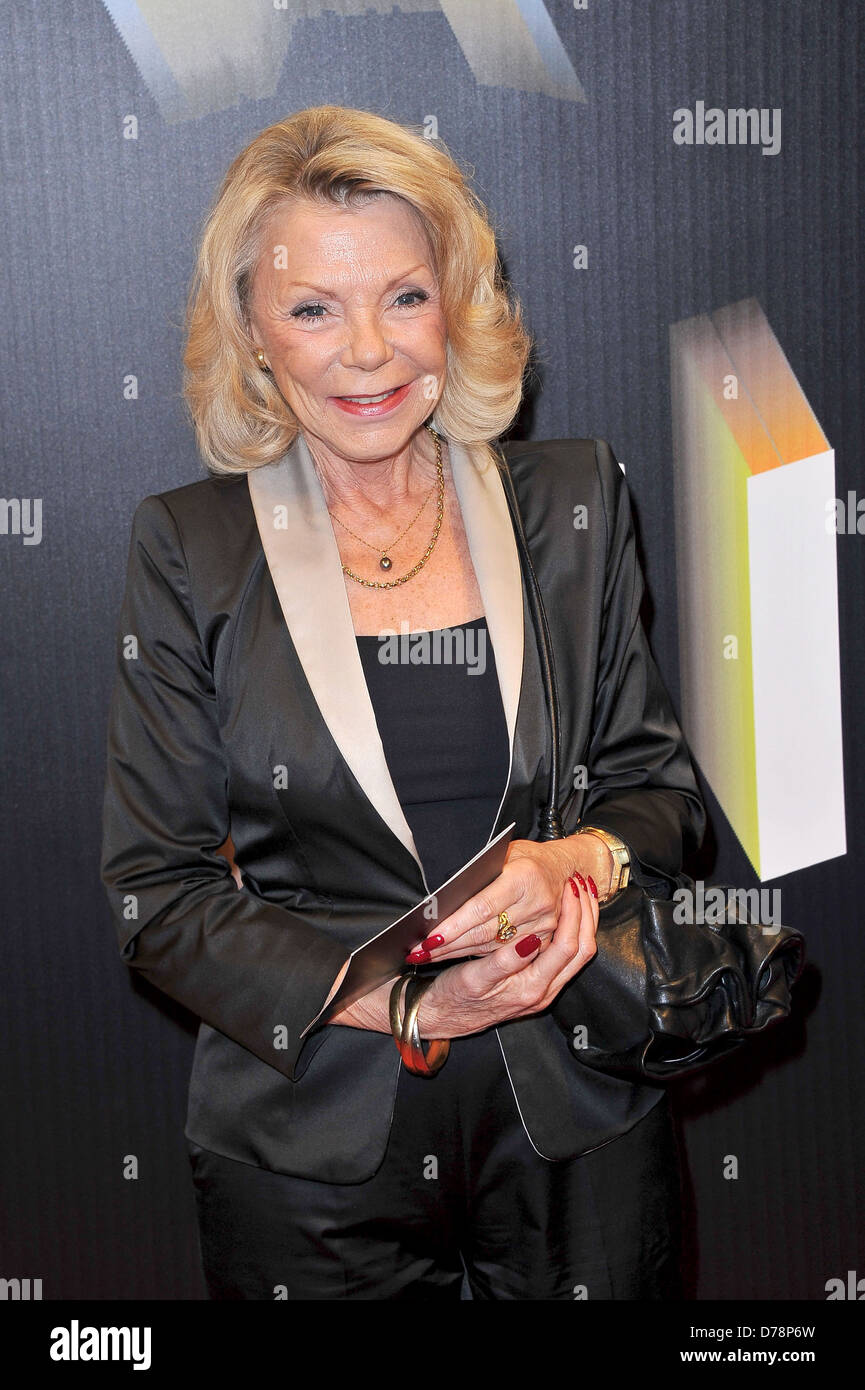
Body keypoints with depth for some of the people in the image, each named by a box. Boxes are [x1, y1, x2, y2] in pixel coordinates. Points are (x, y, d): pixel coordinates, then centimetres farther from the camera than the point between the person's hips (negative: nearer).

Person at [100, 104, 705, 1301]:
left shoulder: (574, 501, 0)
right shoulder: (187, 549, -4)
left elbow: (661, 787, 5)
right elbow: (158, 896, -5)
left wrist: (579, 862, -17)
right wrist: (406, 1007, -17)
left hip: (581, 1128, 2)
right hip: (311, 1151, -1)